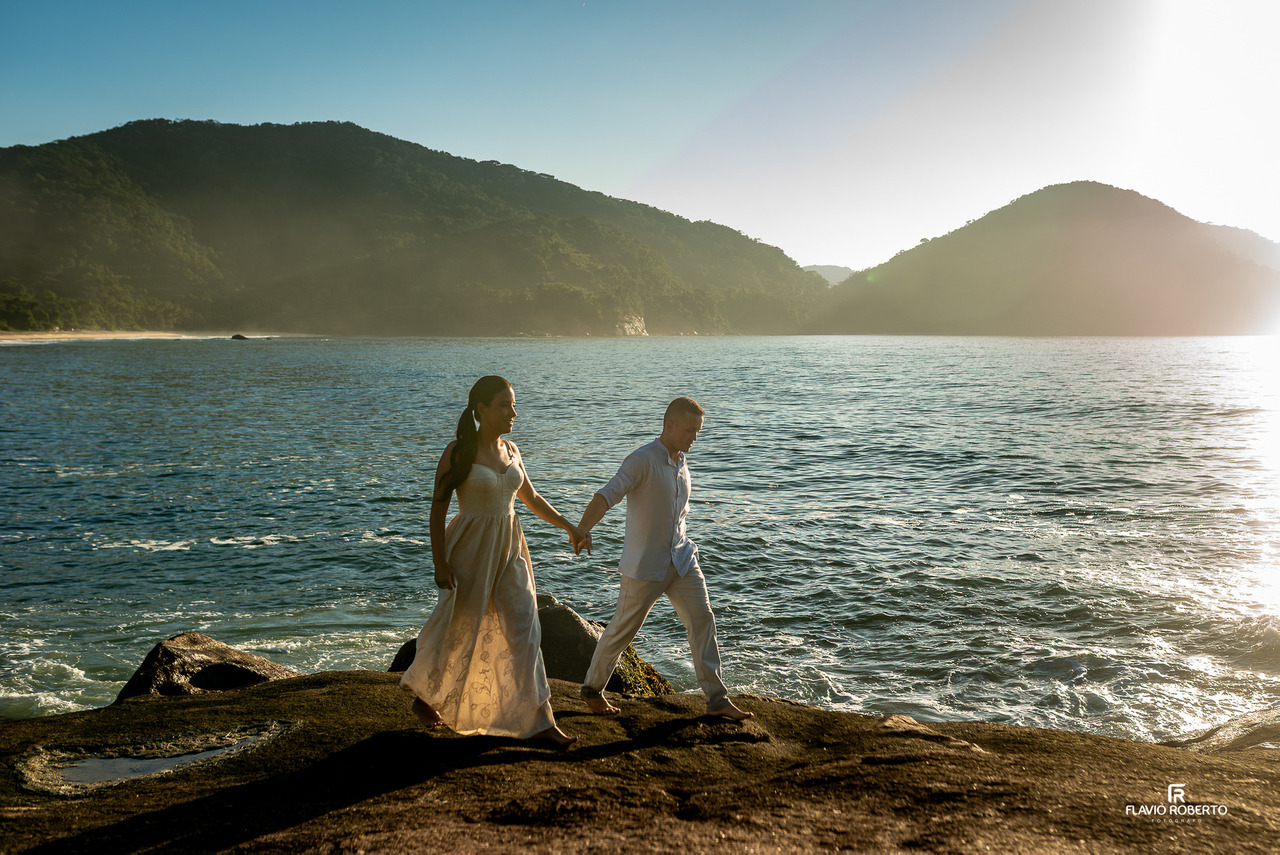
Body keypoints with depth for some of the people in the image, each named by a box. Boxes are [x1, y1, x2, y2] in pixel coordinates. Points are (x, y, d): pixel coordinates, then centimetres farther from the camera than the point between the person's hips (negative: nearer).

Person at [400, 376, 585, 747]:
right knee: (457, 631, 9)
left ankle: (539, 722, 0)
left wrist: (569, 526, 11)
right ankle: (423, 693, 37)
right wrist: (439, 563, -16)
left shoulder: (509, 450, 6)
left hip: (508, 552, 5)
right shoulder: (458, 451, -11)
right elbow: (438, 507, -11)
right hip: (470, 551, -5)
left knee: (523, 632, -2)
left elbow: (531, 499, 17)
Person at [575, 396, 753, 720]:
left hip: (680, 558, 7)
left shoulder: (681, 464, 9)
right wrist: (583, 529, -45)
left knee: (702, 620, -2)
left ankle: (717, 700, 3)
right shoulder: (642, 460, -17)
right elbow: (606, 495, -30)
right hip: (645, 564, -7)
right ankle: (592, 688, 26)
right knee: (623, 629, 5)